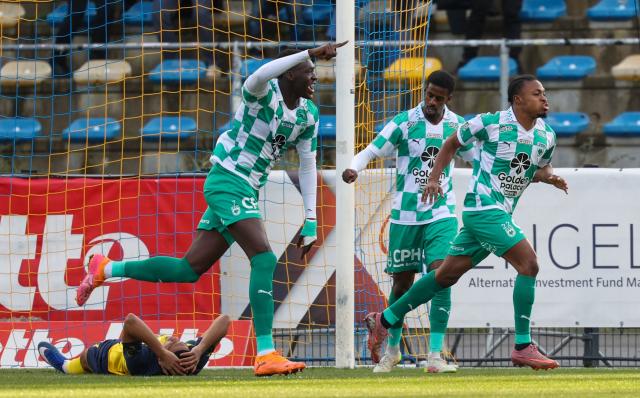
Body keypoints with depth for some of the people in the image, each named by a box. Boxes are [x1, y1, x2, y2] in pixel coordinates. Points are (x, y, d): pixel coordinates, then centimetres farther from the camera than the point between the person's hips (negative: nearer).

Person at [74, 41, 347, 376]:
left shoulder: (309, 115, 9)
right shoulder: (264, 93, -14)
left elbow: (307, 166, 15)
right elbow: (260, 76, -40)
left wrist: (310, 221, 10)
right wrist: (311, 53, -45)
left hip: (246, 192, 9)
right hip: (227, 181, -9)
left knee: (189, 269, 9)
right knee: (264, 259, -21)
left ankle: (106, 269, 24)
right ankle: (266, 355, -24)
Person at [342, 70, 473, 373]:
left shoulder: (457, 125, 1)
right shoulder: (404, 122, -8)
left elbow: (475, 157, 15)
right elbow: (371, 151, -12)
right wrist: (354, 169, -32)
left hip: (441, 213, 1)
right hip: (405, 214, -1)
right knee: (402, 282, 7)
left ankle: (435, 355, -14)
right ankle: (392, 348, 29)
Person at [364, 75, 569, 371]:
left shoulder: (546, 136, 7)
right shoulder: (490, 123, -10)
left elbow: (540, 168, 24)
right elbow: (452, 143, 6)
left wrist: (549, 177, 1)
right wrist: (434, 178, 0)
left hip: (501, 213, 8)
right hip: (483, 209, -8)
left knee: (447, 274, 14)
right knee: (528, 264, -19)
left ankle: (385, 319, 26)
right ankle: (523, 348, -15)